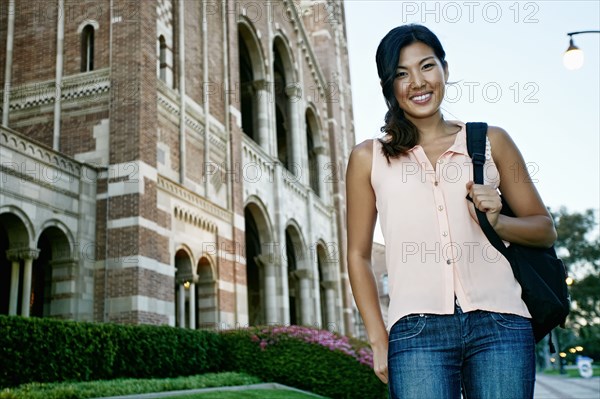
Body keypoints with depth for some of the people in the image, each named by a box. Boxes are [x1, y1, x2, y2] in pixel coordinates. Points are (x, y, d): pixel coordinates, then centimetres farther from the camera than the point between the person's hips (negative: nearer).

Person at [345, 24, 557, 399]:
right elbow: (359, 254, 10)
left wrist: (497, 222, -6)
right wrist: (379, 340, 5)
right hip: (417, 331, -1)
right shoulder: (369, 157, 9)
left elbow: (545, 229, 15)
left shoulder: (491, 141, 10)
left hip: (500, 324, 1)